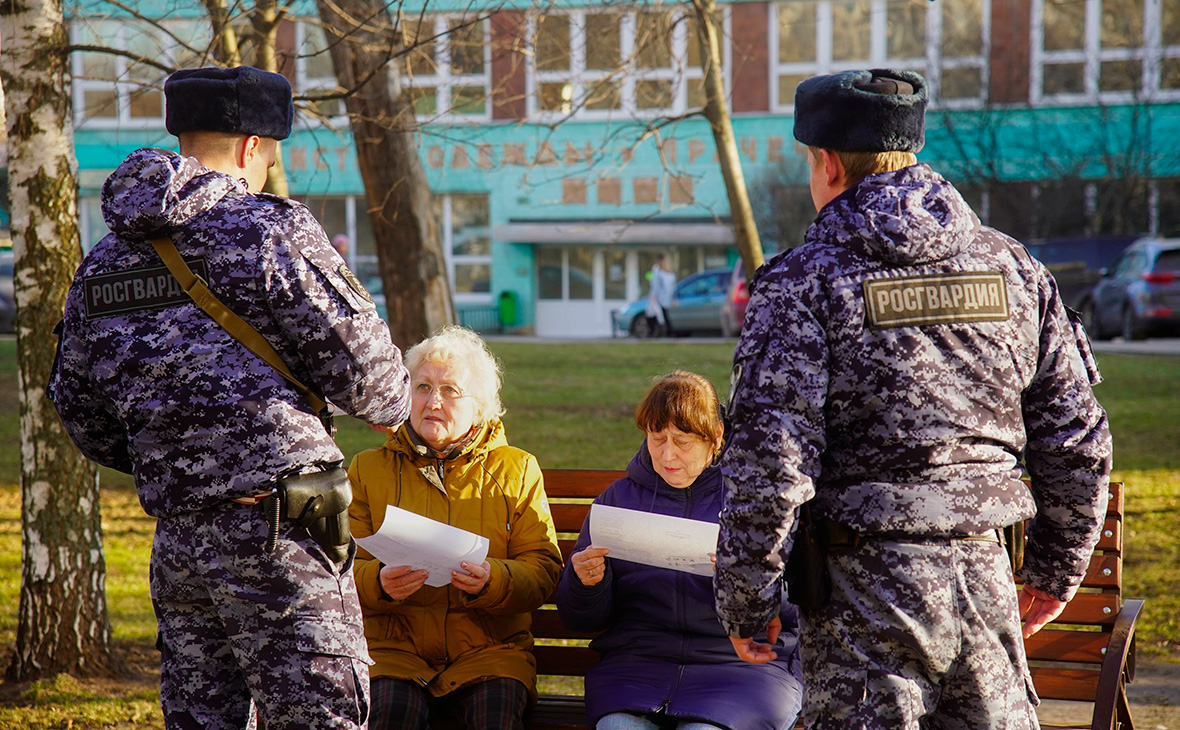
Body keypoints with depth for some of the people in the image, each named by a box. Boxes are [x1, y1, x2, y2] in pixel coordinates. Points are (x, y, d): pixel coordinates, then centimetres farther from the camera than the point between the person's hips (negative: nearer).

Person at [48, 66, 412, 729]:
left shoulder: (103, 264, 14)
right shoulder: (268, 228, -7)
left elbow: (81, 414, 19)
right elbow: (360, 364, -6)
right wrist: (397, 403, 17)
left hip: (175, 543, 7)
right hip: (275, 529, -7)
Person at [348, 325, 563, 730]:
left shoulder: (517, 470, 11)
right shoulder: (369, 468, 12)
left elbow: (544, 568, 3)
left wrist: (491, 581, -18)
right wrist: (380, 583, -17)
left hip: (491, 647, 0)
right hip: (395, 647, 0)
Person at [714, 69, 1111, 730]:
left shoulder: (805, 281, -7)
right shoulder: (1012, 268, 8)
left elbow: (769, 461, -13)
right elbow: (1078, 441, 10)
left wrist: (744, 601, -4)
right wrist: (1057, 571, 21)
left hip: (867, 588, -4)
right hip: (985, 576, 4)